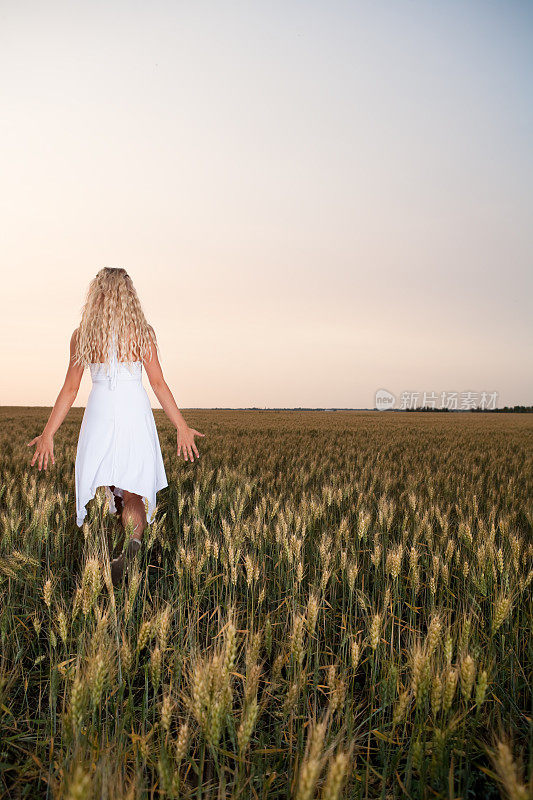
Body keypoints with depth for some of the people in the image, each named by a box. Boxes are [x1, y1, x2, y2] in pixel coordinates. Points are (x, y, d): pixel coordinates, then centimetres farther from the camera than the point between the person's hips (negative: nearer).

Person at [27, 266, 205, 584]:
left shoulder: (82, 335, 1)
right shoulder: (143, 332, -1)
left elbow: (70, 389, 2)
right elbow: (158, 383, -3)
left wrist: (48, 433, 10)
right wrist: (182, 427, 2)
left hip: (99, 415, 1)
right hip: (136, 414, 0)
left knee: (102, 492, 11)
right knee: (134, 496, 5)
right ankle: (132, 542, -22)